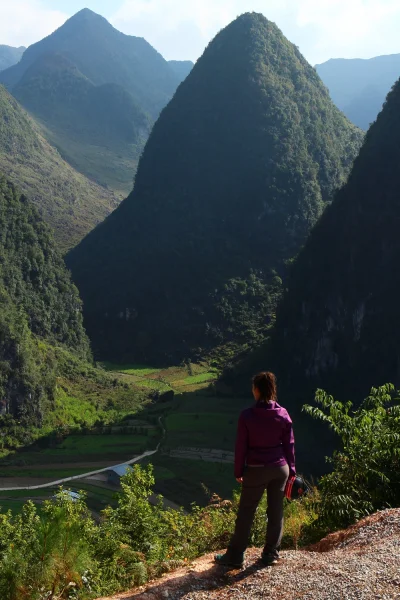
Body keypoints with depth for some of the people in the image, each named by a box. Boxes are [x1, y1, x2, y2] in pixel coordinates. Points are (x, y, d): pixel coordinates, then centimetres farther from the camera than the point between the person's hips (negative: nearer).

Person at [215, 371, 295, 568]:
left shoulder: (247, 416, -13)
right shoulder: (283, 414, -3)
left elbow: (241, 447, -8)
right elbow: (289, 445, 2)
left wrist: (238, 472, 3)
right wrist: (291, 470, 12)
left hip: (256, 470, -3)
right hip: (280, 468, 3)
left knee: (246, 513, 6)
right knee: (276, 512, 13)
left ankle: (235, 557, 13)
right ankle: (271, 554, 22)